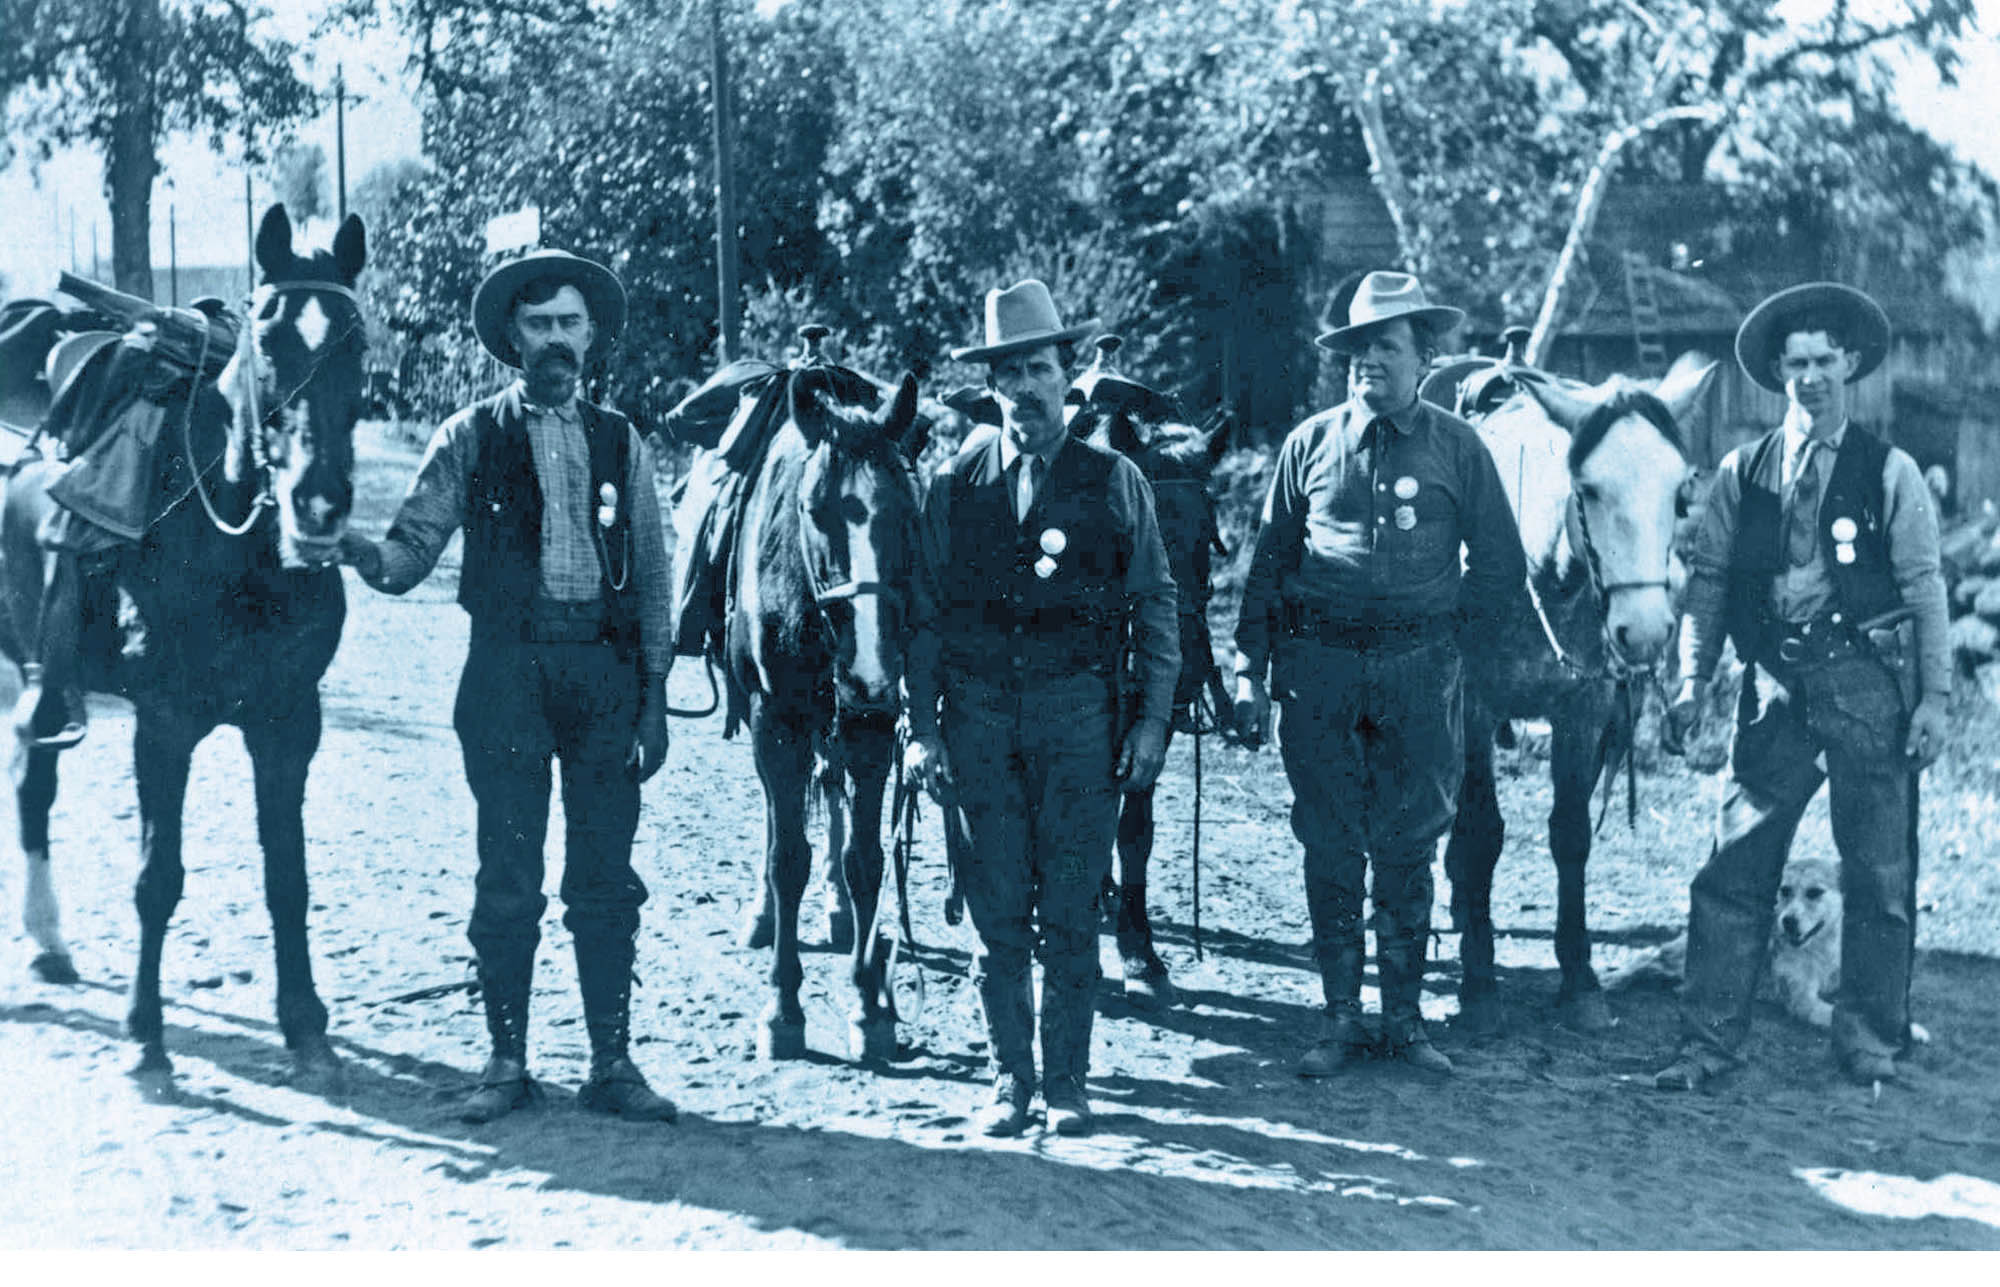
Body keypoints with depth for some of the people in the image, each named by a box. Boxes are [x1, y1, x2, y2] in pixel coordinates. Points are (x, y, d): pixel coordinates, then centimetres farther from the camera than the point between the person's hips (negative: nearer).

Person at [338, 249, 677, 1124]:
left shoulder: (619, 443, 11)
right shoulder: (471, 438, 5)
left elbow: (653, 578, 10)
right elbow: (411, 555, 0)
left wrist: (653, 699, 3)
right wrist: (359, 552, -23)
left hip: (605, 669, 2)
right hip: (506, 666, -1)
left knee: (607, 880, 4)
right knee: (508, 879, 1)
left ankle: (611, 1066, 12)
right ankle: (507, 1062, 13)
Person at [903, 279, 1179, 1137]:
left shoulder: (1114, 481, 6)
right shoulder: (955, 486, 8)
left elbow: (1155, 604, 8)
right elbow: (927, 613, 9)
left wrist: (1153, 717, 1)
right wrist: (921, 727, 3)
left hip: (1079, 711, -1)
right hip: (980, 710, 1)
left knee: (1069, 913, 0)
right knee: (996, 912, 3)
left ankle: (1067, 1083, 10)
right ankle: (1009, 1080, 14)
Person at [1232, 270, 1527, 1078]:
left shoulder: (1457, 447, 3)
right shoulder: (1310, 444, 5)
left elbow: (1502, 565, 9)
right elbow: (1268, 561, 7)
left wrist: (1445, 637, 5)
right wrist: (1250, 669, 1)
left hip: (1418, 673, 0)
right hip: (1318, 666, 1)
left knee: (1407, 846, 5)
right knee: (1330, 844, 4)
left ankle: (1404, 1015, 15)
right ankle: (1341, 1017, 13)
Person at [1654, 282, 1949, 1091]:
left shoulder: (1891, 474, 2)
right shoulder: (1742, 473, 7)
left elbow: (1925, 590, 0)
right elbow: (1708, 578, 7)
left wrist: (1934, 696, -7)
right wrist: (1692, 683, -2)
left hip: (1867, 683, -1)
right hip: (1774, 685, 1)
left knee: (1879, 873, 5)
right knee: (1733, 869, -1)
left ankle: (1869, 1041, 18)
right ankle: (1709, 1041, 5)